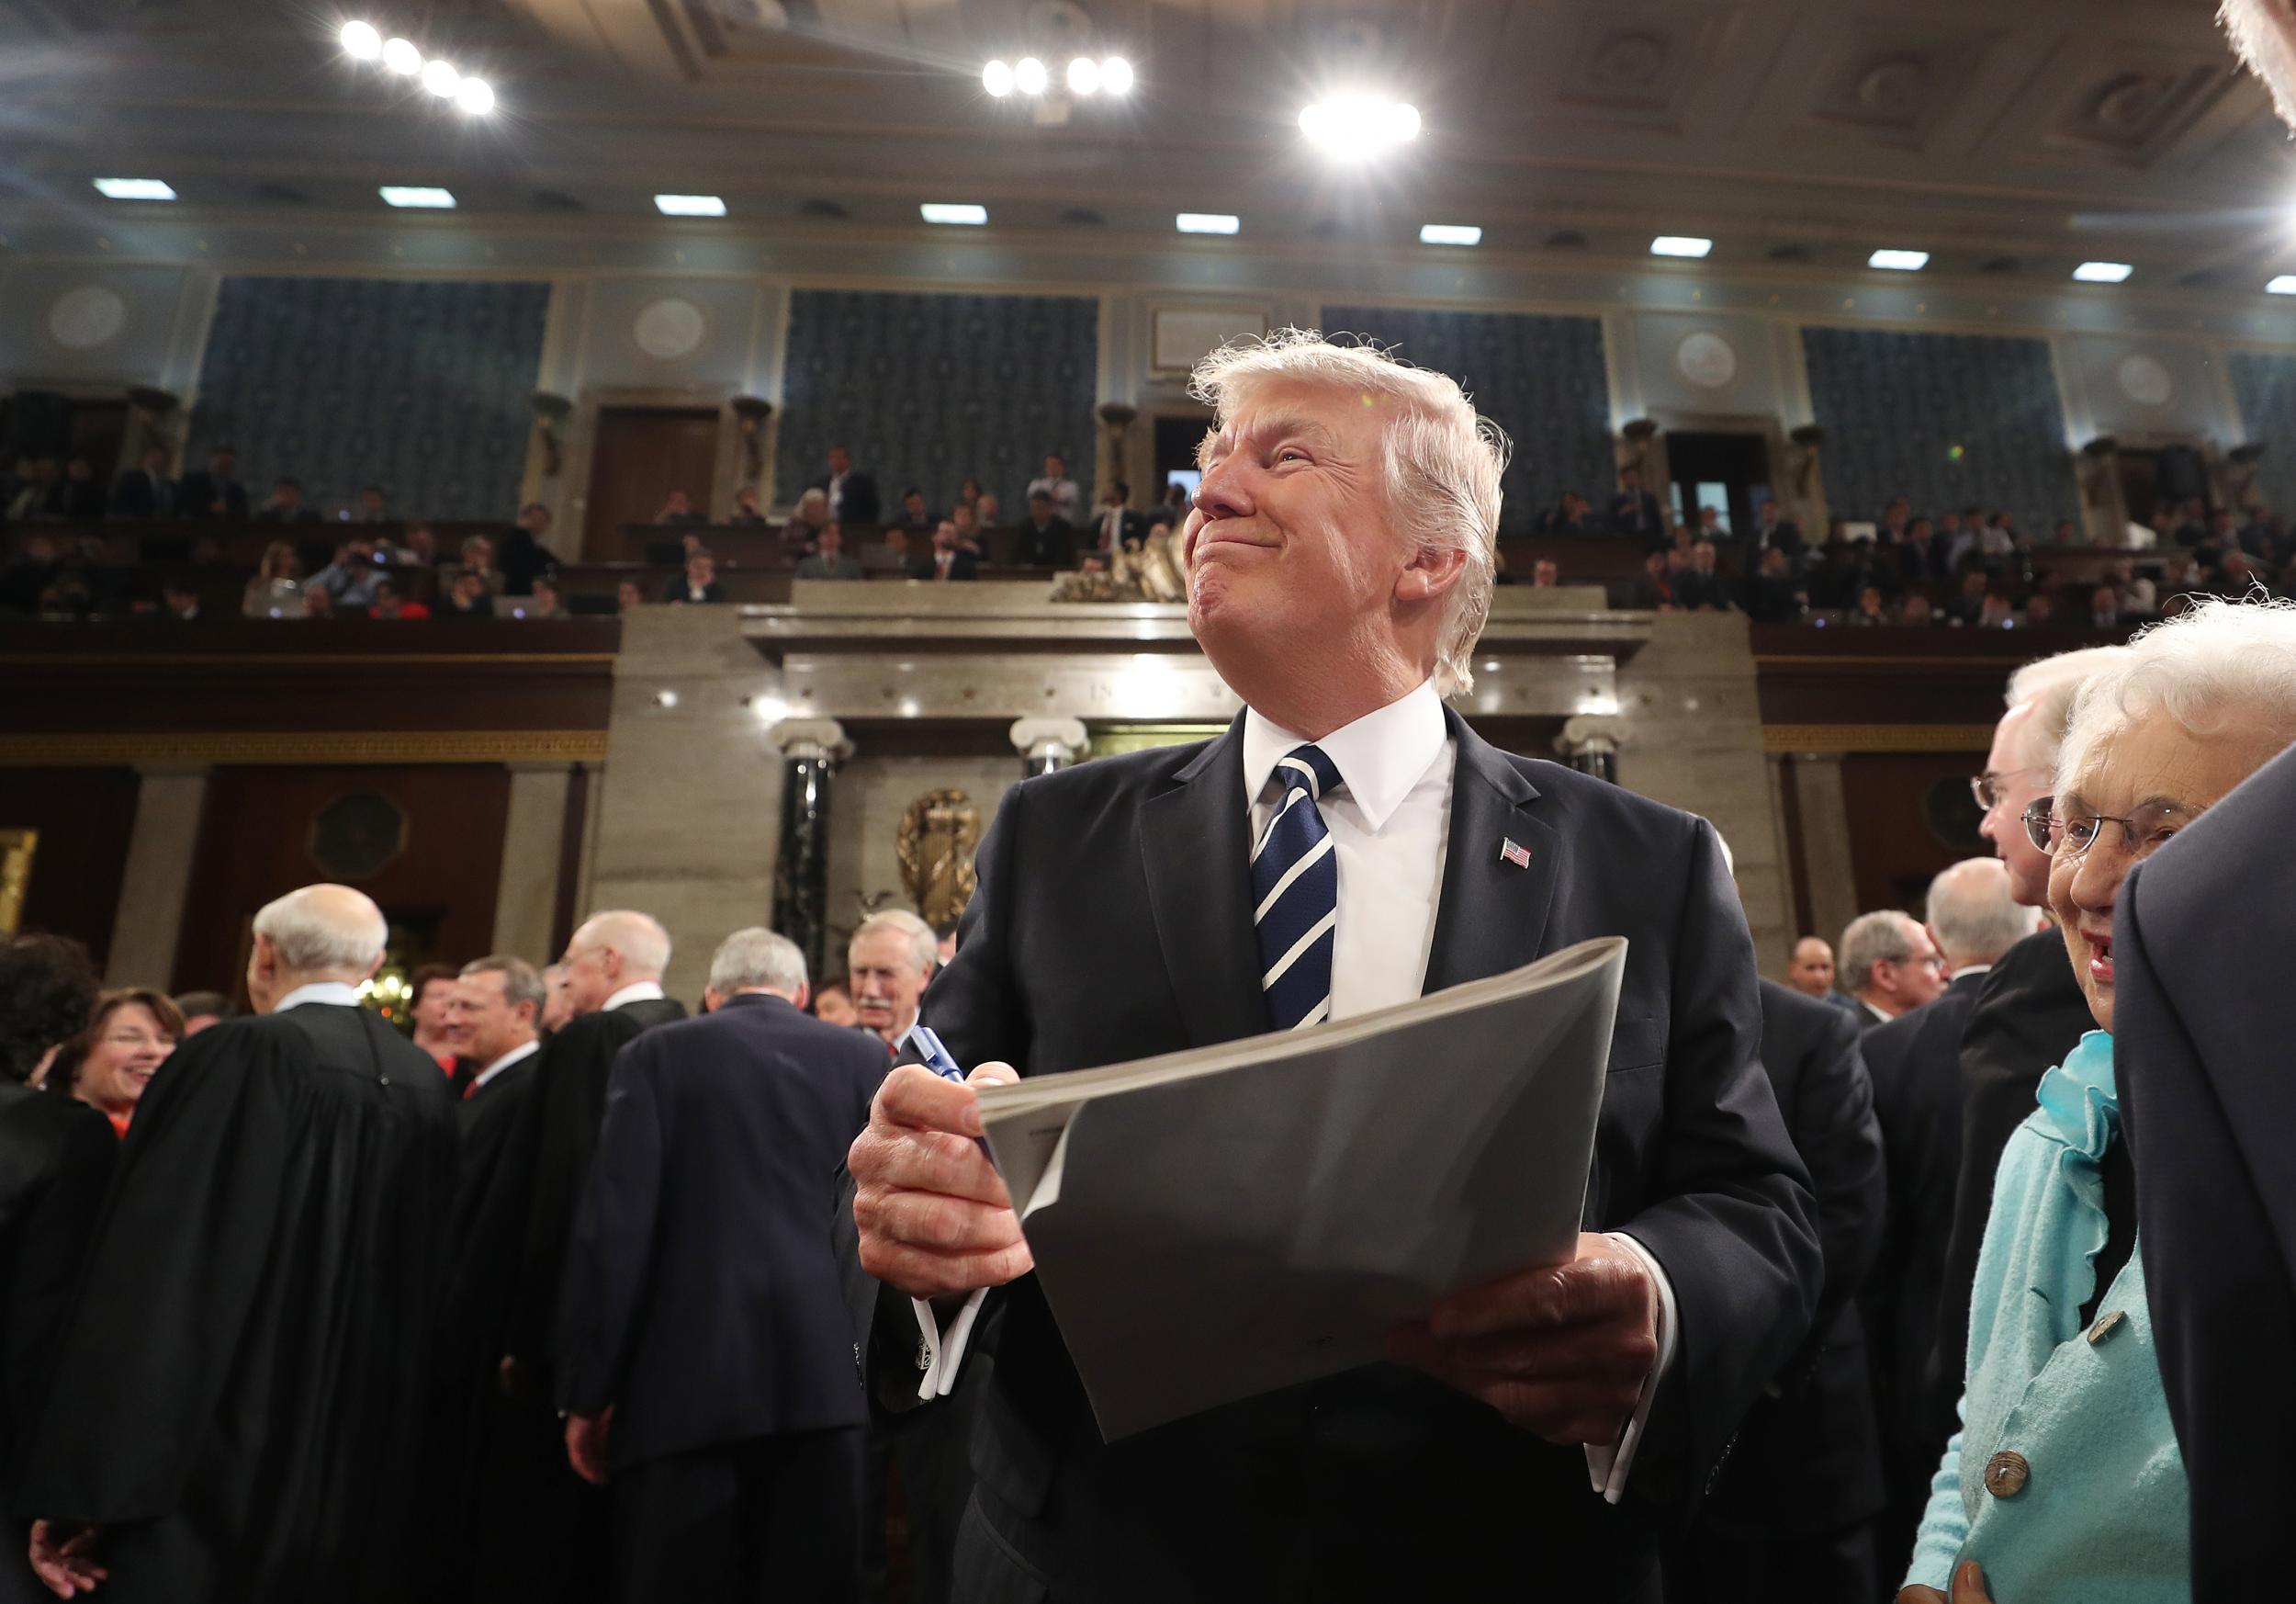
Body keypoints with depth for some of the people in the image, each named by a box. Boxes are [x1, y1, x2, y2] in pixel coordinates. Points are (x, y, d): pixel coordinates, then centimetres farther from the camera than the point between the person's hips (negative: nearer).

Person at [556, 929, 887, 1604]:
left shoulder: (657, 1055, 2)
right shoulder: (864, 1060, 5)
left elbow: (613, 1224, -4)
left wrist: (588, 1389, 3)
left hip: (690, 1379, -1)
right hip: (833, 1376, 2)